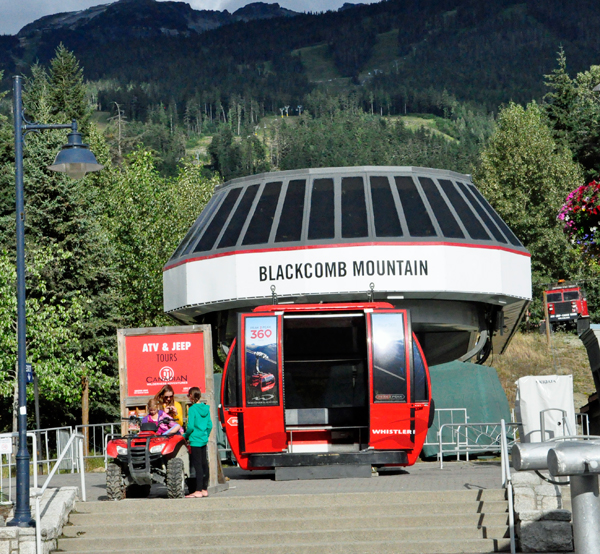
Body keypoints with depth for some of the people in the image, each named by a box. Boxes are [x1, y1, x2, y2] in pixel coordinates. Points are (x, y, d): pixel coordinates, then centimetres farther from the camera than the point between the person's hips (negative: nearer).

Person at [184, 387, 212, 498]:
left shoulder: (192, 409, -13)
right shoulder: (206, 408, 7)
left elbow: (190, 427, -17)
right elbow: (209, 425, 11)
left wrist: (185, 436, -2)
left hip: (195, 441, -7)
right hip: (204, 440, 7)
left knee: (197, 465, -6)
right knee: (204, 464, 10)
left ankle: (198, 491, -6)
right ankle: (204, 489, 15)